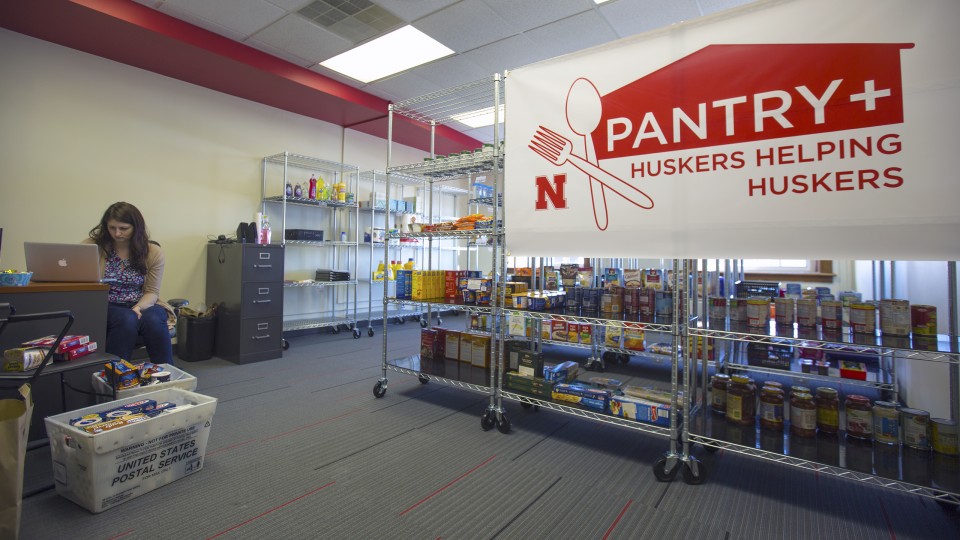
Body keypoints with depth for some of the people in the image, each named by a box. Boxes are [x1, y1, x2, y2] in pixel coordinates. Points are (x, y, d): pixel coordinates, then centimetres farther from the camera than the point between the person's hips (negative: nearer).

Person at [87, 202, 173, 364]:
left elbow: (152, 292, 3)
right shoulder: (95, 246, 4)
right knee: (127, 319, -35)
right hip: (108, 307, 0)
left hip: (141, 306, 1)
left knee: (153, 319, -34)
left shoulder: (153, 252, 3)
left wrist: (138, 307, -18)